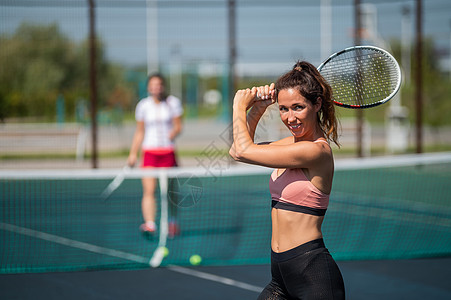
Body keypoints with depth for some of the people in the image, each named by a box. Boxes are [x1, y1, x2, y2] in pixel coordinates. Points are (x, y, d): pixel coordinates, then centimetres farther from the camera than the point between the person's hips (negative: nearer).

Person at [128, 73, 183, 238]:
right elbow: (140, 132, 12)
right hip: (149, 151, 1)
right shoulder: (143, 105, 6)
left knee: (169, 191, 7)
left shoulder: (173, 102, 1)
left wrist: (172, 134, -23)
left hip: (168, 151, 0)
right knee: (149, 190, -14)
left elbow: (178, 126, -1)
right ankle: (149, 224, -23)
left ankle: (172, 223, 26)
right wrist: (133, 153, 9)